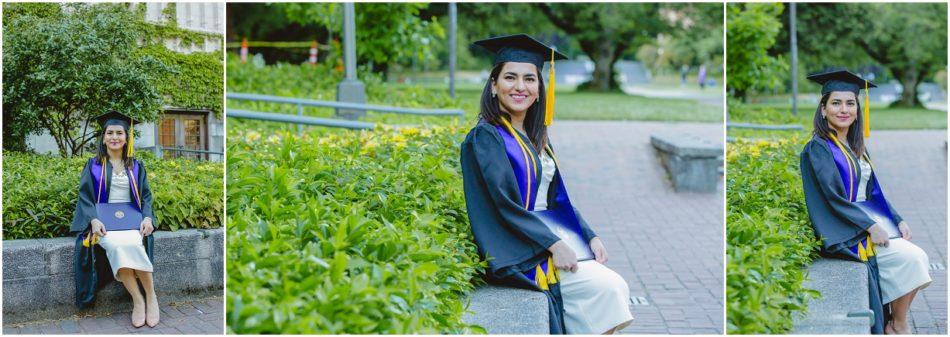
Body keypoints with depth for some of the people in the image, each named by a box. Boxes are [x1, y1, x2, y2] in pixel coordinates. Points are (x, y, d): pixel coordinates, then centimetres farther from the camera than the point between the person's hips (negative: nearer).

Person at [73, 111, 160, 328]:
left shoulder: (136, 167, 15)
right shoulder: (93, 165, 10)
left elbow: (146, 196, 12)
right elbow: (85, 196, 3)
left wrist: (147, 217, -10)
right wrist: (93, 220, -17)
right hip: (103, 222, -1)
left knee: (132, 244, -35)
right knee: (117, 245, -36)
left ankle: (151, 297, -24)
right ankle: (138, 301, -30)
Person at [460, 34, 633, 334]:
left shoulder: (536, 138, 15)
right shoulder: (485, 138, -10)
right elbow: (504, 205, -17)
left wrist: (590, 237, 3)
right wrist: (553, 245, -21)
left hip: (554, 234, 8)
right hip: (518, 250, -7)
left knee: (617, 286, -12)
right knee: (603, 287, -20)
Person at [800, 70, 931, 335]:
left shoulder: (856, 147, 15)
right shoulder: (818, 149, -11)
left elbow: (872, 191, 16)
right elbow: (833, 198, -18)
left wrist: (898, 220, 2)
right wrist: (870, 226, -21)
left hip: (869, 220, 8)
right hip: (843, 232, -8)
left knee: (919, 257, -12)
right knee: (908, 257, -19)